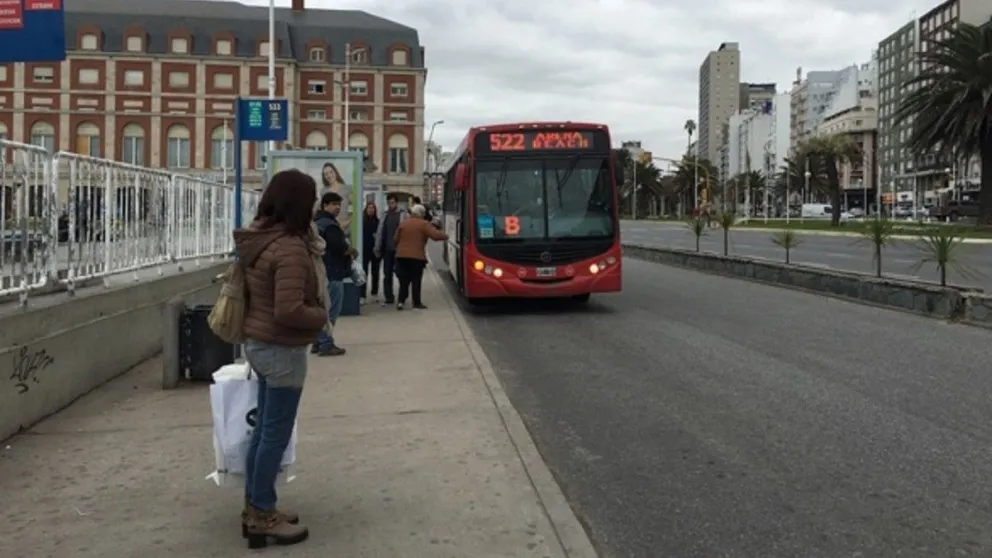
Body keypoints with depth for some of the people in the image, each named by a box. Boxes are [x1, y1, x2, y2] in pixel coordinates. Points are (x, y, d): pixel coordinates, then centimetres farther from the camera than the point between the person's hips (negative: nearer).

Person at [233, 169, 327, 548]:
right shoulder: (290, 249, -24)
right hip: (282, 349, -10)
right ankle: (262, 517, 12)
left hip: (260, 343, 10)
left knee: (265, 429, 18)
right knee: (276, 434, 1)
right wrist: (321, 316, -11)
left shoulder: (258, 239, 6)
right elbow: (289, 311, -28)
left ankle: (255, 507, 29)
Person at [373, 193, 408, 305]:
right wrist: (377, 248, 9)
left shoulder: (403, 214, -3)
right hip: (387, 249, 5)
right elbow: (379, 232, 12)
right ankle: (389, 298, 13)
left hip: (398, 249, -5)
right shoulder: (385, 215, 12)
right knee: (387, 274, 6)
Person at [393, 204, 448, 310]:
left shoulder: (403, 223, 10)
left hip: (401, 256, 4)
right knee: (416, 280, 3)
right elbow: (435, 235, -16)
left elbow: (396, 239, 12)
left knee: (404, 280, 9)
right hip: (417, 257, -4)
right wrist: (445, 236, 0)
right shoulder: (424, 224, -5)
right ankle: (417, 303, 5)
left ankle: (401, 301, 0)